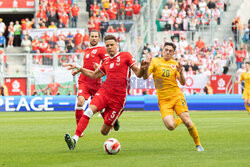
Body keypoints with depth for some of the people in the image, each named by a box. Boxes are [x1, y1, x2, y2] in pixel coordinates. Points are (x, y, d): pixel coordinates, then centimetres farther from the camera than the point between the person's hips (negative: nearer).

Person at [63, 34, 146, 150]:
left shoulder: (125, 56, 4)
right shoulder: (106, 62, 18)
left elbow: (138, 74, 0)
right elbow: (93, 75, 32)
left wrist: (142, 68, -22)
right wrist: (78, 68, 25)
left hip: (118, 98, -4)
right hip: (104, 92, 4)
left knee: (104, 131, -2)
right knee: (90, 110, -28)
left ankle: (113, 121, 35)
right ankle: (75, 139, -35)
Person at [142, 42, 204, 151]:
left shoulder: (175, 64, 8)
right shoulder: (155, 61, 4)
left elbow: (183, 83, 4)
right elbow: (145, 77, -5)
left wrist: (180, 73, -15)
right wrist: (146, 67, -24)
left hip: (177, 96, 1)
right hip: (163, 100, -1)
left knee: (187, 122, -14)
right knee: (170, 126, -20)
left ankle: (198, 144, 5)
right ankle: (179, 120, 16)